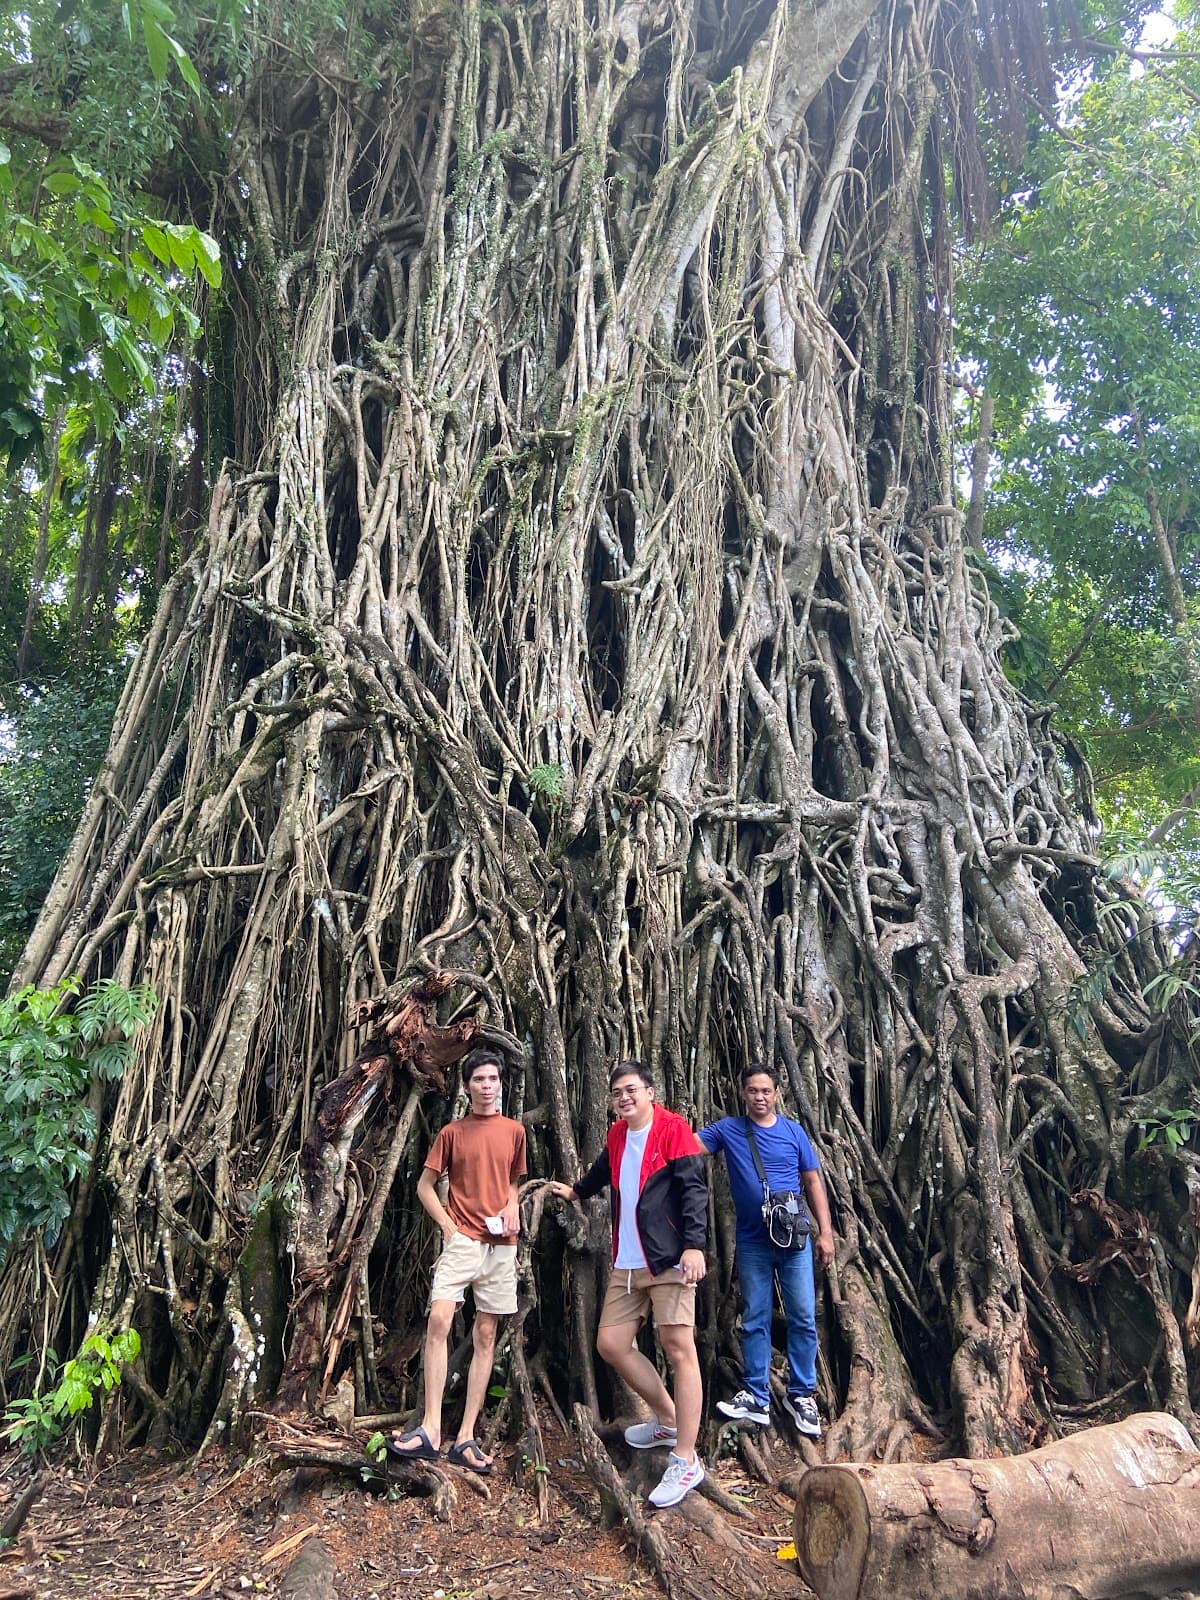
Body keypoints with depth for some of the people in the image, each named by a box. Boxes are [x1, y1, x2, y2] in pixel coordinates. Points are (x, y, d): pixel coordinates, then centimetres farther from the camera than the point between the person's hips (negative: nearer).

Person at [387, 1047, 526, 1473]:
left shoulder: (514, 1131, 8)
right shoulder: (452, 1133, 2)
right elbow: (425, 1186, 6)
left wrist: (512, 1207, 0)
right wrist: (448, 1226, -5)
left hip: (501, 1243, 2)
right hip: (462, 1239, -2)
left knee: (486, 1335, 4)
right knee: (439, 1319, -19)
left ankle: (466, 1438, 10)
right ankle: (430, 1429, -14)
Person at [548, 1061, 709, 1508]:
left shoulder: (672, 1128, -9)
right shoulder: (617, 1136, 12)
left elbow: (694, 1189, -16)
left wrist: (694, 1245, -26)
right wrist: (576, 1191, 50)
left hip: (669, 1261, -8)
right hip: (627, 1264, 8)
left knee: (678, 1350, -6)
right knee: (611, 1344, 10)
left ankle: (685, 1460, 3)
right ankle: (669, 1420, 28)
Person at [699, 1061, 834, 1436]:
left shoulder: (794, 1131, 1)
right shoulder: (728, 1130, -2)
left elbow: (813, 1182, 6)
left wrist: (825, 1232, 1)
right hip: (752, 1243, 0)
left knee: (803, 1319, 4)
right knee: (754, 1321, 8)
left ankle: (801, 1395, 19)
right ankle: (755, 1398, 18)